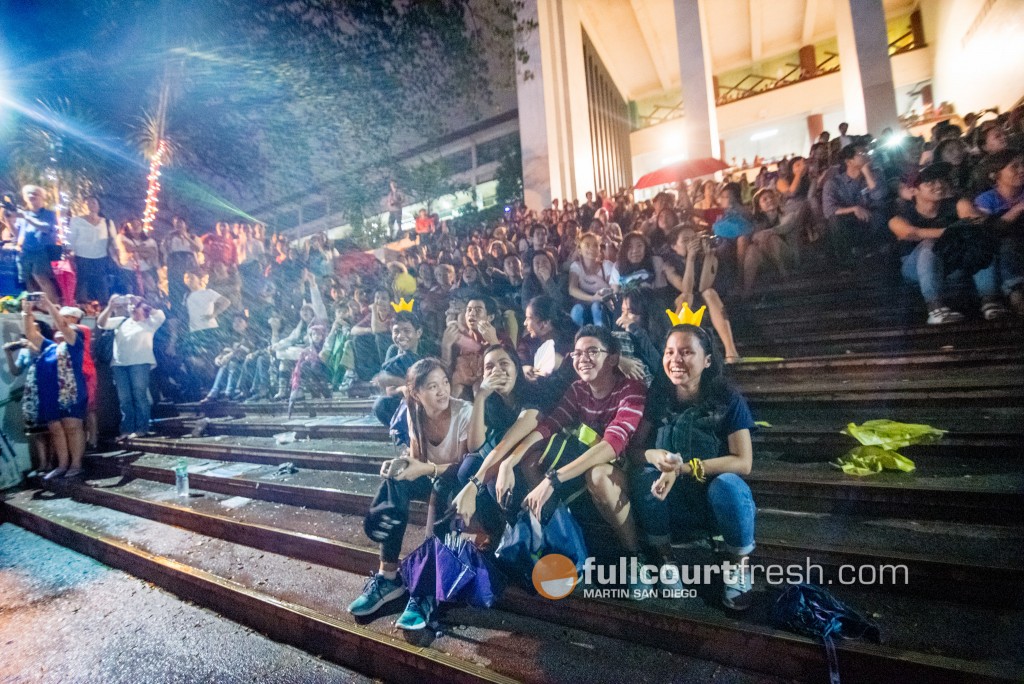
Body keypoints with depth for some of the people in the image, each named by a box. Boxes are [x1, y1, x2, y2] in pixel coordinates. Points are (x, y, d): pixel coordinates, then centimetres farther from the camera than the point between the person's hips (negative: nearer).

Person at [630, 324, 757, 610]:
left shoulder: (728, 400, -12)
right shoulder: (658, 398, -6)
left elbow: (743, 462, -18)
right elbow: (633, 451, -8)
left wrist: (683, 468, -29)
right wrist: (653, 456, -33)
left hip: (716, 501, -1)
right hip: (673, 502, 2)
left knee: (727, 484, -33)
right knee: (645, 476, -28)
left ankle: (739, 565, -4)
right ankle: (664, 557, -4)